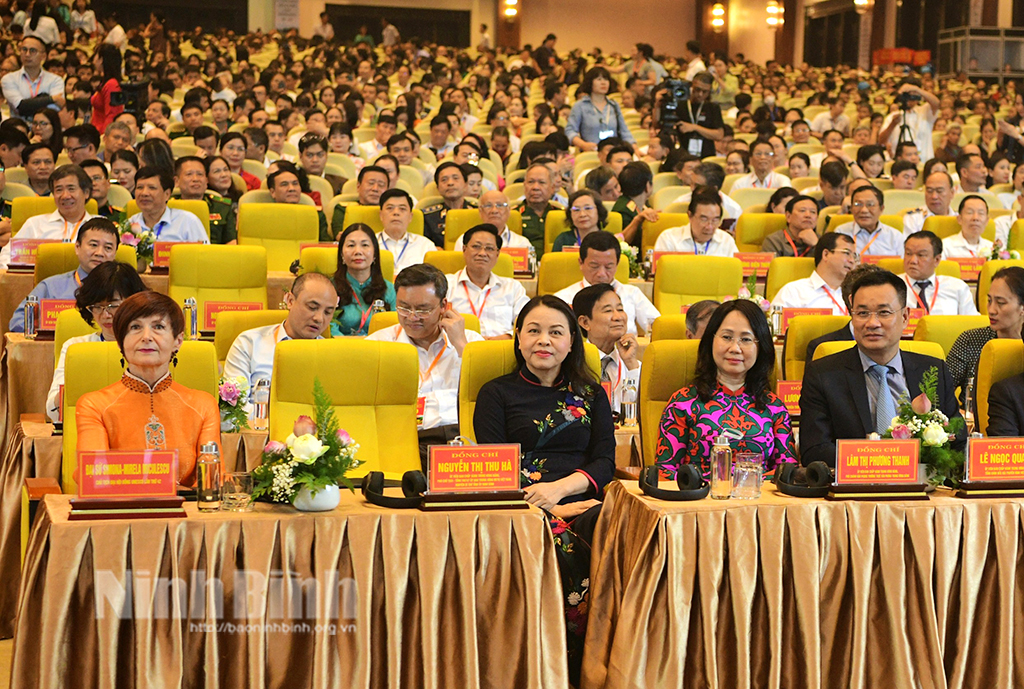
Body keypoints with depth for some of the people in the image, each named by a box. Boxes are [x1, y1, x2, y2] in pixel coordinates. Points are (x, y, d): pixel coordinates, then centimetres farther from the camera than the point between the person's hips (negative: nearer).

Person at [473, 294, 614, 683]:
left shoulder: (591, 396, 23)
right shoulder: (497, 394, 16)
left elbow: (605, 463, 12)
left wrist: (558, 488, -9)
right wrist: (552, 508, -9)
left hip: (581, 502, 2)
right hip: (523, 507, -2)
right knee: (563, 549, -36)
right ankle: (567, 669, -24)